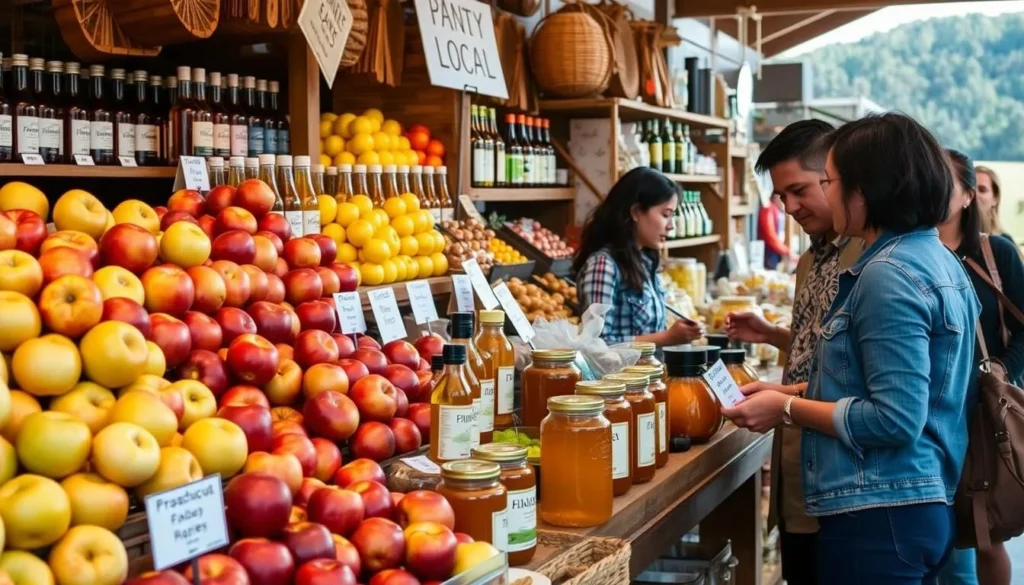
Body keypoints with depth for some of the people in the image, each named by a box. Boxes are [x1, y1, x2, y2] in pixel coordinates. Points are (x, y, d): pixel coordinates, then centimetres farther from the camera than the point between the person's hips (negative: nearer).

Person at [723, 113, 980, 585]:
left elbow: (895, 419, -24)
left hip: (878, 514, -10)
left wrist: (787, 409, -13)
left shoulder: (888, 276, -19)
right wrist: (789, 391, 11)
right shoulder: (938, 260, 10)